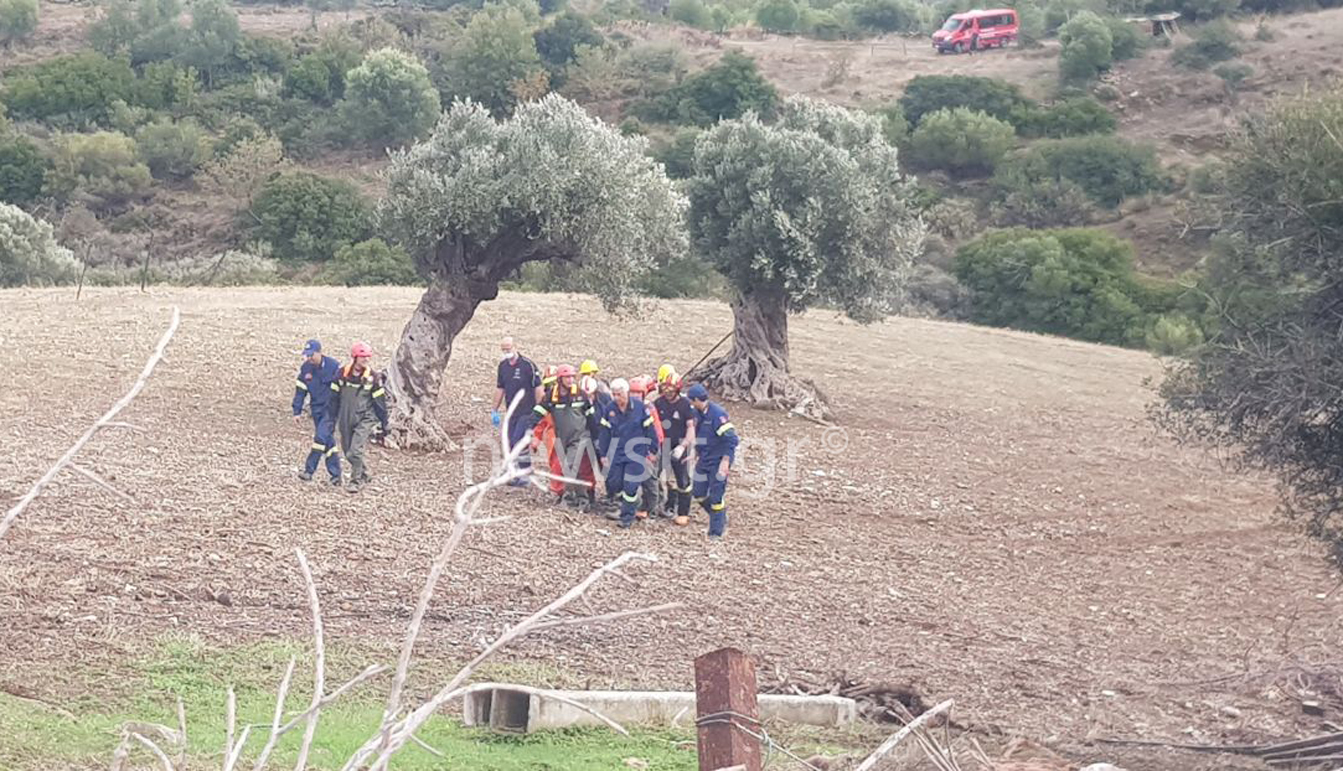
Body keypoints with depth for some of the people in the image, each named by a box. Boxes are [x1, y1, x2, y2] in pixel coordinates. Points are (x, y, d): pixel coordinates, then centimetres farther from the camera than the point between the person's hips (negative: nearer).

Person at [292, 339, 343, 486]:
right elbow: (300, 390, 9)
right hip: (316, 408, 6)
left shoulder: (333, 366, -14)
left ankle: (309, 470, -13)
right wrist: (297, 412, 6)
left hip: (331, 408, -5)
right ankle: (335, 474, 13)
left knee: (321, 437, -16)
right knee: (328, 441, 8)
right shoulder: (305, 368, 2)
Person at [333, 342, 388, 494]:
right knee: (348, 452, 12)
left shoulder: (373, 377, -6)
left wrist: (383, 423, 2)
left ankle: (356, 481, -4)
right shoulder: (342, 373, 0)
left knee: (355, 451, -16)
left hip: (364, 419, -4)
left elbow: (380, 402, 0)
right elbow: (334, 397, 10)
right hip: (345, 419, 4)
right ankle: (364, 474, 34)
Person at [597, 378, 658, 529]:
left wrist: (651, 451, 0)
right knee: (613, 483, 3)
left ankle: (627, 516, 4)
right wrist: (603, 453, 8)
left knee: (631, 486, -5)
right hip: (616, 453, 3)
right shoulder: (609, 409, -1)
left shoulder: (639, 406, -10)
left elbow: (649, 429, -3)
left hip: (636, 453, -3)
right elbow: (605, 432, 7)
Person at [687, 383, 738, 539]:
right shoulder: (697, 414, 6)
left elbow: (731, 438, -22)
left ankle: (716, 531, 7)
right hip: (704, 461, 8)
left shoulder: (717, 414, -21)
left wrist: (725, 460, -26)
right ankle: (720, 516, 31)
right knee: (698, 493, 9)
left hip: (718, 462, -8)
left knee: (716, 496, -3)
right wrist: (697, 453, 22)